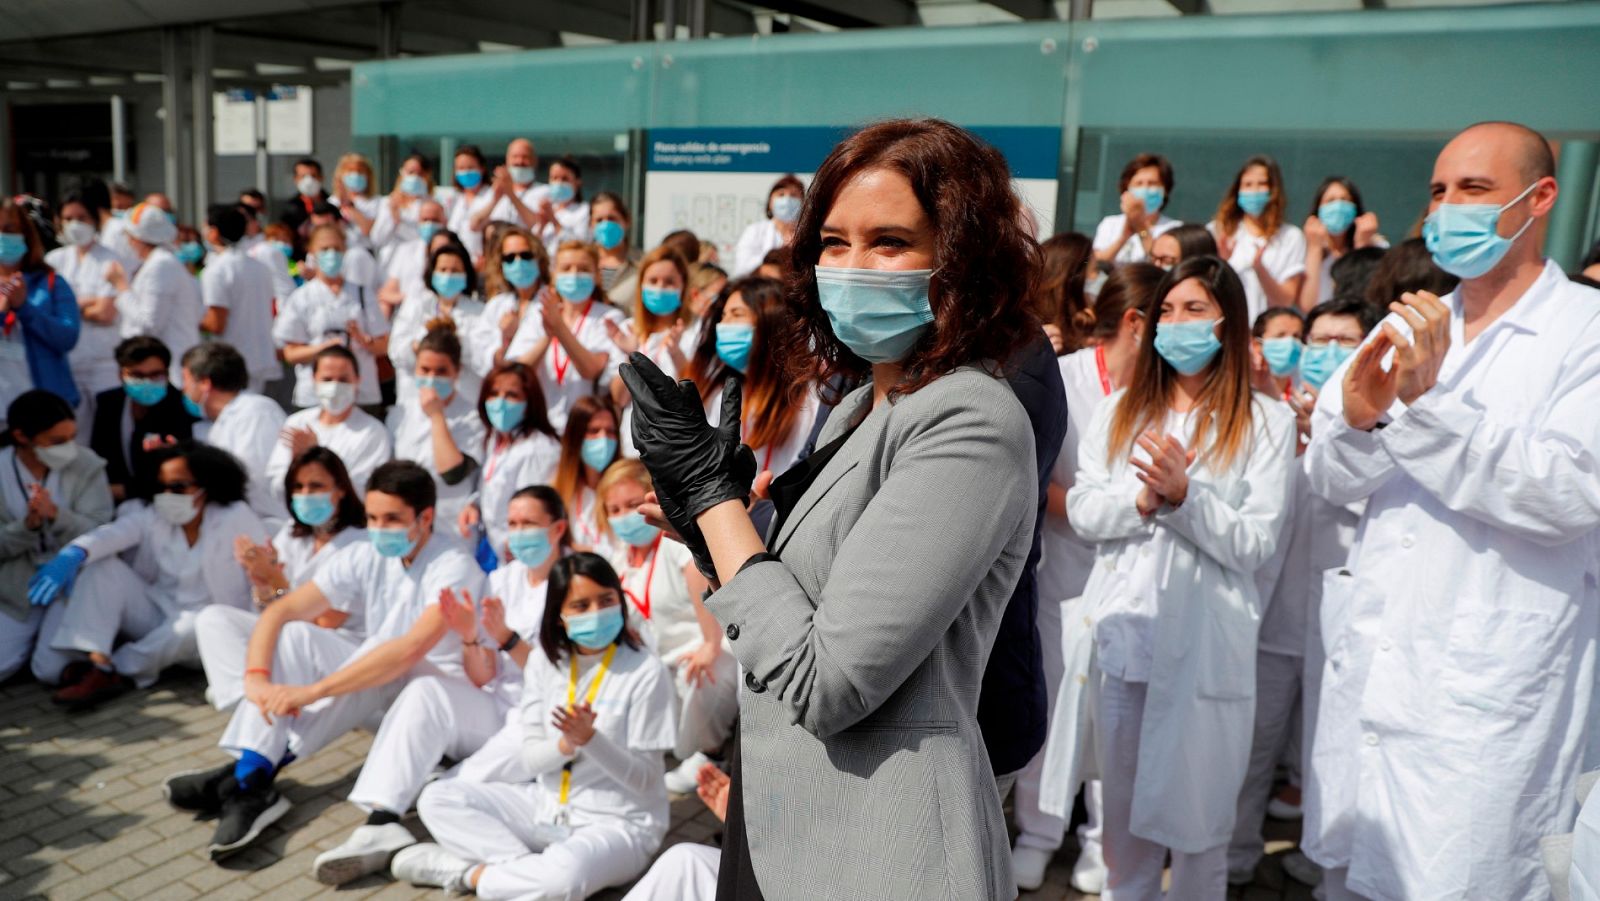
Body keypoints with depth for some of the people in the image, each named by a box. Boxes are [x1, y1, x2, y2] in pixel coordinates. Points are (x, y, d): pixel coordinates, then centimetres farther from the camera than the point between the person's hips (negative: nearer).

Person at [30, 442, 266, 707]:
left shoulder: (236, 518, -8)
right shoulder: (148, 515, 1)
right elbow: (110, 533, -21)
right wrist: (73, 554, -42)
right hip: (155, 616, 4)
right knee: (101, 564, -14)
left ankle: (119, 672, -22)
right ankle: (97, 662, -30)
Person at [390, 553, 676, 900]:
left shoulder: (645, 672, -15)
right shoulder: (545, 661, 0)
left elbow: (644, 780, -13)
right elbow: (531, 760, -1)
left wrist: (589, 738, -27)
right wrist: (566, 744, -23)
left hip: (619, 822, -5)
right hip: (548, 804, 6)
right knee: (437, 798, -6)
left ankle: (469, 872, -10)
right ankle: (525, 866, -16)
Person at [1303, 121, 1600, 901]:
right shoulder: (1408, 326, 11)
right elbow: (1330, 480, 5)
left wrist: (1430, 400, -26)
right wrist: (1355, 414, -16)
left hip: (1486, 695, -5)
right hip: (1367, 669, 5)